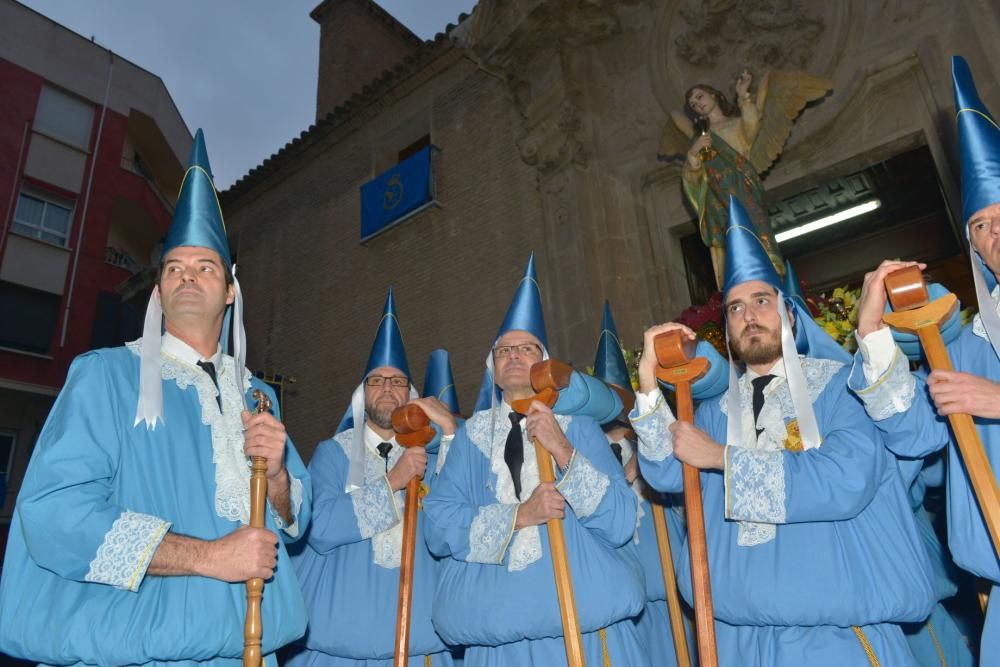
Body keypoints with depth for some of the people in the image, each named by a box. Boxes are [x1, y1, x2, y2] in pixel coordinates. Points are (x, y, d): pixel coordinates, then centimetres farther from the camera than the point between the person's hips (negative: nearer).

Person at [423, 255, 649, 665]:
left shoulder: (579, 427, 1)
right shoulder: (470, 434, 5)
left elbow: (620, 524, -7)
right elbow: (437, 528, -4)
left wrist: (563, 452, -19)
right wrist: (519, 515, -17)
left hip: (584, 619, -1)